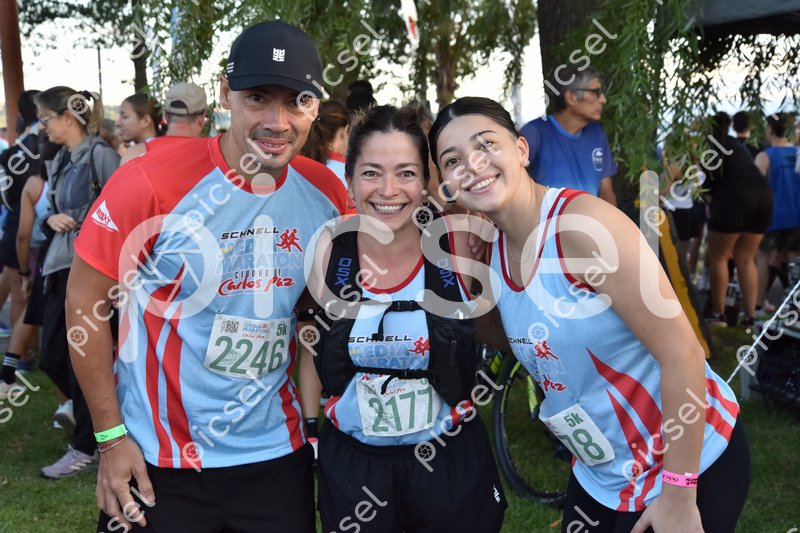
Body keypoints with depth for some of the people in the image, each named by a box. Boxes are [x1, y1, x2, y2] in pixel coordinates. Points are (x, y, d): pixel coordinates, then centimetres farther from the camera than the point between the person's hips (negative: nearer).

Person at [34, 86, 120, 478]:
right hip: (60, 264, 9)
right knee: (51, 357, 12)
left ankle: (86, 449, 13)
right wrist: (52, 217, -1)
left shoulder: (100, 155, -12)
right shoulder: (58, 161, 14)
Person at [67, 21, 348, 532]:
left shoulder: (327, 194, -4)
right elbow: (86, 303, -9)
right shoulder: (152, 180, -17)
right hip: (158, 461, -3)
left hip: (279, 451, 4)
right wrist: (111, 437, -8)